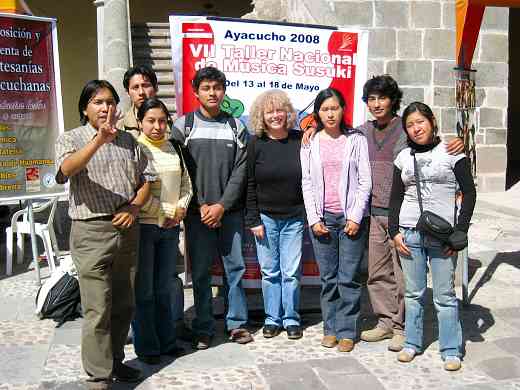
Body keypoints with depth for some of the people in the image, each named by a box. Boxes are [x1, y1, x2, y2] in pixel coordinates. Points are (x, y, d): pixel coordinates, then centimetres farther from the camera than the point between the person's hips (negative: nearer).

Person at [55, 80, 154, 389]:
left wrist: (134, 208, -6)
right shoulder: (71, 139, 0)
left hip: (127, 230, 5)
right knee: (98, 309, -4)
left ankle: (115, 361, 30)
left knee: (124, 305, 14)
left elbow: (146, 180, 13)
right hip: (91, 232, -5)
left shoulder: (129, 141, 13)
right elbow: (67, 169, -22)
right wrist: (99, 140, -35)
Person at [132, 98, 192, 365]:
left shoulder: (174, 148, 11)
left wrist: (181, 207, -2)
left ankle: (166, 340, 27)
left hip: (171, 226, 5)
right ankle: (146, 347, 15)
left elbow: (186, 183, 15)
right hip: (143, 225, -5)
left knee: (165, 288, 15)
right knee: (143, 290, 3)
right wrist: (161, 213, -13)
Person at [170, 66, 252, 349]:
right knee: (200, 271, 4)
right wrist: (200, 205, -10)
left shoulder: (236, 127, 6)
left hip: (230, 211, 1)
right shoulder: (183, 125, 3)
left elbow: (241, 170, 0)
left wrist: (222, 205, -10)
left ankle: (237, 323, 20)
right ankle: (203, 328, 16)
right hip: (197, 212, -1)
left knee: (236, 268, 6)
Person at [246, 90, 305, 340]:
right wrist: (254, 220, -4)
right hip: (265, 217, 0)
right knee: (270, 271, 8)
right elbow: (249, 185, -2)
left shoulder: (300, 141, -2)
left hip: (294, 218, 0)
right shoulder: (256, 144, -3)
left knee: (291, 271, 4)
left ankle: (291, 319, 19)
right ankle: (272, 318, 22)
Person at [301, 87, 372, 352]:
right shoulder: (310, 143, 9)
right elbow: (307, 183, 7)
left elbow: (365, 181, 1)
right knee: (327, 277, 6)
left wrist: (356, 216, -7)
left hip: (352, 217, -2)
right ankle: (331, 328, 18)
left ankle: (347, 331, 9)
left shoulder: (356, 139, 4)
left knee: (349, 278, 0)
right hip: (322, 218, 2)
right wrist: (314, 218, -2)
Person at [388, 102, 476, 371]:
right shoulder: (403, 157, 10)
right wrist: (394, 231, 3)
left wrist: (459, 232, -7)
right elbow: (396, 197, 13)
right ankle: (412, 343, 23)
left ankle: (451, 350, 13)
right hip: (409, 234, 3)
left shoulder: (451, 152, 0)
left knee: (444, 295, 1)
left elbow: (469, 193, 0)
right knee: (413, 293, 9)